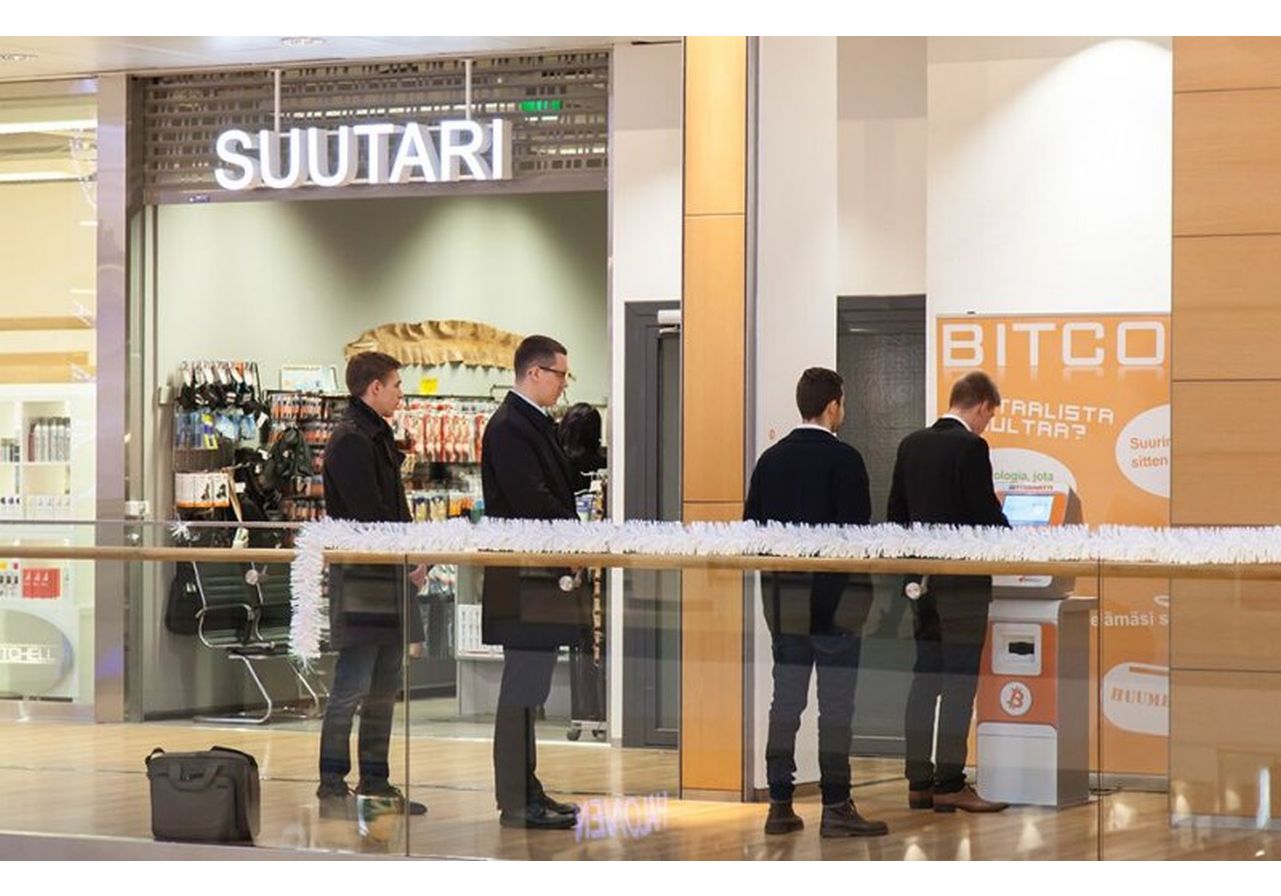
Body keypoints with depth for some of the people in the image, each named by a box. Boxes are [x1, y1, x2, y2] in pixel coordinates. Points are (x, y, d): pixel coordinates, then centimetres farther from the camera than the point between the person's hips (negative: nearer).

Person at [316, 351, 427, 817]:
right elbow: (369, 515, -19)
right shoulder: (350, 440, -12)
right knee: (352, 686, -8)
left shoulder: (379, 437, 19)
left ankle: (375, 783, 17)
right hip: (361, 577, -10)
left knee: (384, 688, 12)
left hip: (390, 574, 10)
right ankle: (332, 786, -4)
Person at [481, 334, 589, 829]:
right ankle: (516, 802, -4)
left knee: (527, 687, 14)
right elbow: (532, 502, -21)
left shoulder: (532, 424, 17)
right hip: (523, 582, -10)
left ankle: (526, 790, 20)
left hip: (537, 579, 10)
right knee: (523, 688, -7)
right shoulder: (510, 427, -15)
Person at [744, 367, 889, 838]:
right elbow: (857, 531, -15)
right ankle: (836, 808, -1)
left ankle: (780, 805, 10)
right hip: (834, 598, -6)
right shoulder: (844, 459, -11)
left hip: (783, 598, 6)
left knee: (786, 699, 9)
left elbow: (751, 528, 8)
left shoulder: (771, 458, 7)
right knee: (836, 704, -2)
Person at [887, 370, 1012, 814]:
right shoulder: (970, 447, -14)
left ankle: (919, 781, 12)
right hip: (964, 581, -7)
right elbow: (987, 512, -15)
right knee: (959, 681, -3)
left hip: (923, 578, 7)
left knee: (925, 679, 10)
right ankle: (950, 784, -3)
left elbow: (897, 511, 13)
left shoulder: (912, 444, 9)